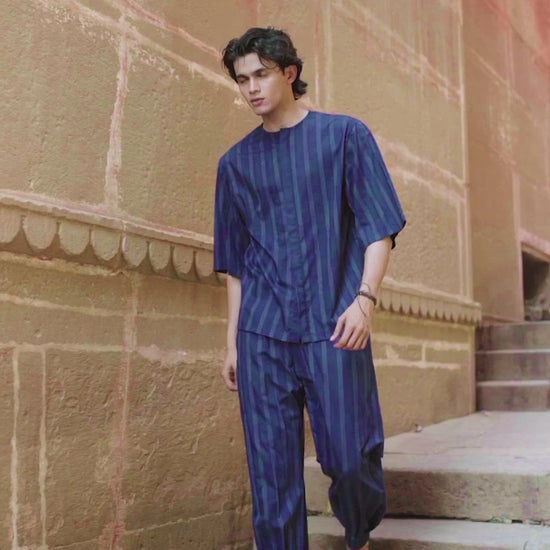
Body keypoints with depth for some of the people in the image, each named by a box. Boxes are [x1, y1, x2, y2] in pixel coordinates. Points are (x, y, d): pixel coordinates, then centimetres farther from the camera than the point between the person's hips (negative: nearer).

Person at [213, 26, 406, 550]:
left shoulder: (345, 135, 6)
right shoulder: (236, 161, 14)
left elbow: (379, 226, 1)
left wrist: (365, 298, -14)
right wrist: (232, 341, 13)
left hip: (332, 326, -2)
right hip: (262, 333, 3)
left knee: (349, 456, 0)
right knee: (271, 468, 1)